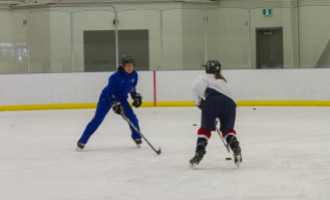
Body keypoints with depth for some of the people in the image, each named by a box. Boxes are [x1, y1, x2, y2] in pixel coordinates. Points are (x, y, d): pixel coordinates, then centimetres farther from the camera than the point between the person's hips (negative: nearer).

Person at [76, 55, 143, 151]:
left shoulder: (134, 75, -10)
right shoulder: (115, 77, -30)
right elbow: (109, 92, -25)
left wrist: (136, 96, 0)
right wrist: (115, 105, -31)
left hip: (121, 98, 5)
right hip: (107, 98, -5)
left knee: (132, 117, -9)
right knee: (97, 119, -13)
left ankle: (137, 138, 15)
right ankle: (82, 141, -11)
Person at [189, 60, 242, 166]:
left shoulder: (204, 77, 24)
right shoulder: (223, 81, 41)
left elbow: (197, 86, 0)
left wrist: (199, 103, 10)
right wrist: (214, 120, 49)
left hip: (212, 101, -4)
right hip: (229, 102, 4)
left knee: (205, 129, 13)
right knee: (228, 130, 23)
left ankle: (199, 154, 1)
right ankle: (236, 150, 3)